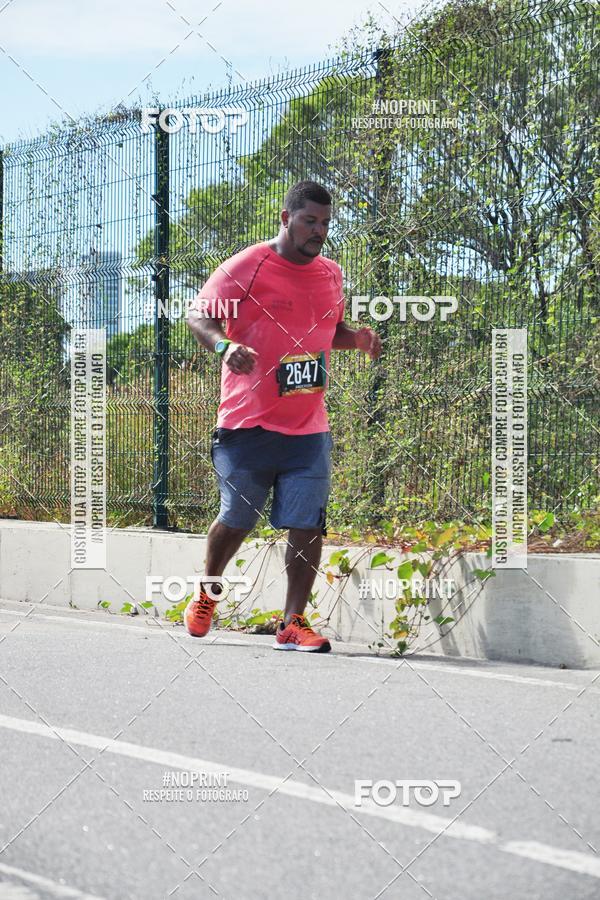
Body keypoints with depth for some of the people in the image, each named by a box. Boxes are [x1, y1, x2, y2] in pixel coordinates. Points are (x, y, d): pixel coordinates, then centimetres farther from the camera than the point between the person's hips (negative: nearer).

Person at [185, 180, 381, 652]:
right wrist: (224, 346, -29)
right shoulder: (246, 267, -6)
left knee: (309, 525, -5)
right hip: (248, 421, -4)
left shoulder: (331, 273, 12)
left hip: (309, 427, 4)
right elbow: (198, 315, -9)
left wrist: (357, 338, 5)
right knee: (237, 518, 7)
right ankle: (207, 591, 35)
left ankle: (293, 623, 3)